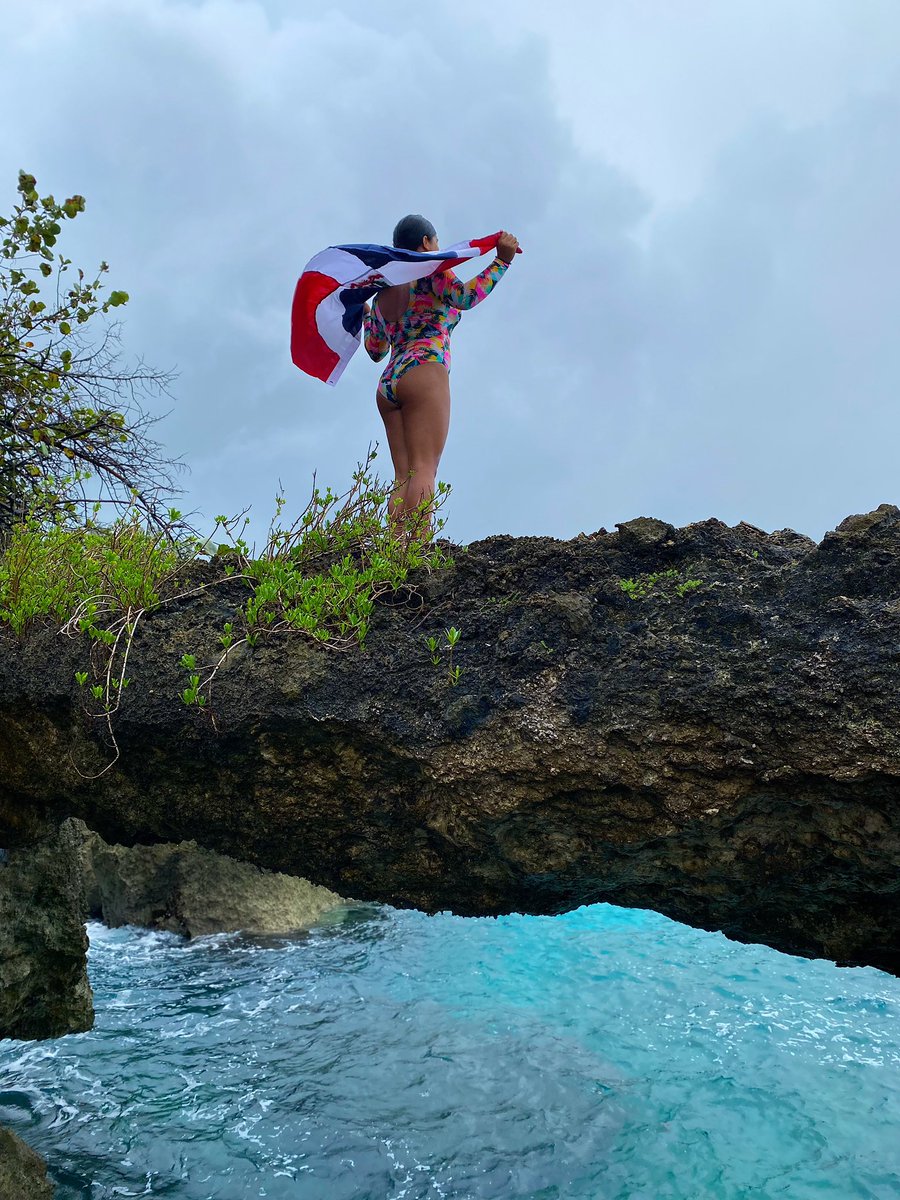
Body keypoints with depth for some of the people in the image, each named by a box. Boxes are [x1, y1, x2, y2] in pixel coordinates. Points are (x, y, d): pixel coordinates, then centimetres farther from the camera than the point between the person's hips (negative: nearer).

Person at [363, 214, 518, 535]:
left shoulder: (381, 296, 25)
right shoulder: (431, 273, 6)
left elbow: (376, 351, 32)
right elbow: (465, 296, -14)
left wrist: (365, 314, 48)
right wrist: (502, 260, -13)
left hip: (388, 384, 7)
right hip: (424, 373, -7)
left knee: (403, 476, -1)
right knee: (424, 470, -16)